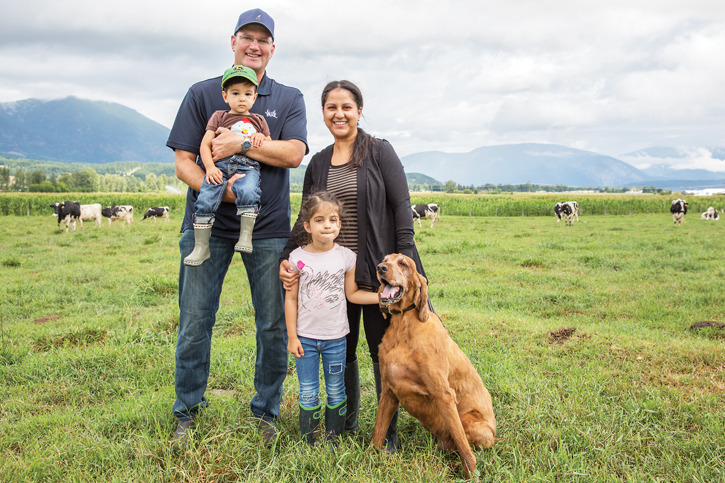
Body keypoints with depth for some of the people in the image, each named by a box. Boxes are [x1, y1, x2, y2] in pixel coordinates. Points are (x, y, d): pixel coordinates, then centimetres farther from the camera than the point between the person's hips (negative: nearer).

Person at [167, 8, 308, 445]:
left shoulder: (289, 99, 9)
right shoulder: (202, 94, 7)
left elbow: (294, 154, -7)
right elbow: (183, 161, 0)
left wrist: (241, 144, -16)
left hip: (268, 228, 1)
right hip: (208, 224, 0)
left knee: (274, 326, 5)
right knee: (194, 323, 3)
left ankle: (266, 412, 22)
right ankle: (187, 412, 21)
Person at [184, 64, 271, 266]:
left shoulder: (258, 120, 26)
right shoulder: (219, 117, 20)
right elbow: (205, 144, 10)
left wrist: (262, 138, 3)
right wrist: (210, 167, -7)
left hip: (248, 166, 0)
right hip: (221, 165, 0)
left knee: (247, 191, -35)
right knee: (206, 198, -23)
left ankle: (246, 236, -26)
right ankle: (201, 247, -15)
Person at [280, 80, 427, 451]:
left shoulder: (380, 152, -3)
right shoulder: (318, 163, 10)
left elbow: (402, 208, -7)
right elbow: (305, 220, 12)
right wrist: (286, 259, -3)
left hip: (377, 271, -4)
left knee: (382, 350, 4)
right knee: (341, 350, 13)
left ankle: (388, 434, 19)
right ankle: (347, 424, 32)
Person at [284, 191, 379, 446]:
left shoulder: (346, 256, -3)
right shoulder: (298, 257, -7)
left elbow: (352, 293, 5)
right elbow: (291, 299, -2)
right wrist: (292, 336, -3)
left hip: (335, 337, 1)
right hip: (305, 337, -1)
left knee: (336, 391, 10)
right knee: (308, 393, 7)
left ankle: (334, 441, 25)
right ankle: (307, 443, 22)